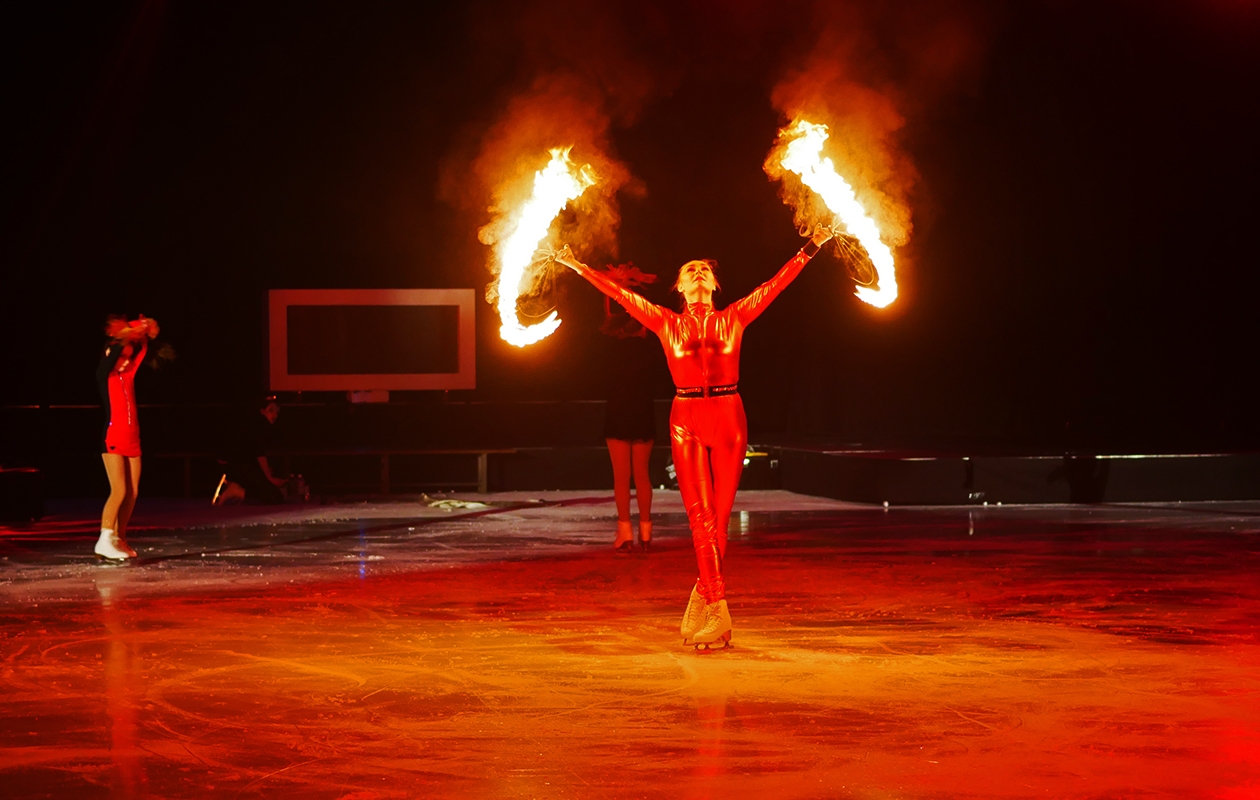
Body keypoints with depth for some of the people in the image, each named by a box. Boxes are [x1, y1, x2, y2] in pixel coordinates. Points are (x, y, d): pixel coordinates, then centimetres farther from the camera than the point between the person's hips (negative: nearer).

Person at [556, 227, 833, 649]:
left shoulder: (734, 318, 9)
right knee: (701, 517, -7)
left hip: (729, 419, 1)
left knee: (719, 518, 1)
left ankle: (702, 599, 14)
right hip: (687, 423, -1)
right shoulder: (667, 323, 9)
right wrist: (579, 268, 8)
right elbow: (621, 294, 9)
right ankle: (718, 614, -9)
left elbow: (776, 283, 9)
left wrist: (811, 248, 7)